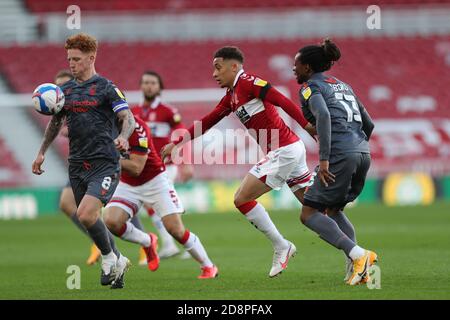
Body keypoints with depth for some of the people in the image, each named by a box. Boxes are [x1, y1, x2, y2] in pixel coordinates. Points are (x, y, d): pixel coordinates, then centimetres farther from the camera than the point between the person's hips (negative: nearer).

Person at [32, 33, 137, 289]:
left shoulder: (107, 88, -5)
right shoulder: (65, 90, 13)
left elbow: (128, 118, -12)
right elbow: (56, 122, 26)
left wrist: (123, 137, -32)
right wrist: (42, 152, 21)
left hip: (104, 164, -7)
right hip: (77, 164, 7)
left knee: (86, 214, -22)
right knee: (90, 220, 9)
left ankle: (109, 257, 2)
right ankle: (118, 262, 29)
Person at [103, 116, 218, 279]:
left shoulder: (137, 127, -27)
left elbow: (136, 168, -28)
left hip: (154, 181, -5)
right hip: (126, 185, 5)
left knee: (176, 230, -10)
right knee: (111, 221, -19)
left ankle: (208, 266, 11)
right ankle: (148, 242, 10)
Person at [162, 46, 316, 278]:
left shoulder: (248, 83, -9)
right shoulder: (231, 97, 19)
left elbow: (283, 102, -19)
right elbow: (207, 122, 25)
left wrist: (309, 127, -27)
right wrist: (176, 144, 26)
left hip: (283, 151, -9)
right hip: (292, 148, 9)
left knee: (242, 199, -5)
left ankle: (281, 247, 2)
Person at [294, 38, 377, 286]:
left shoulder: (311, 87, 2)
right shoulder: (343, 86, 25)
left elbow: (323, 116, -18)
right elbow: (368, 124, 25)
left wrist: (324, 159, -21)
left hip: (341, 155, -8)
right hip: (363, 154, 8)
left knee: (309, 214, -2)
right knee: (333, 210, 23)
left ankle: (358, 255, -18)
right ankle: (358, 268, 7)